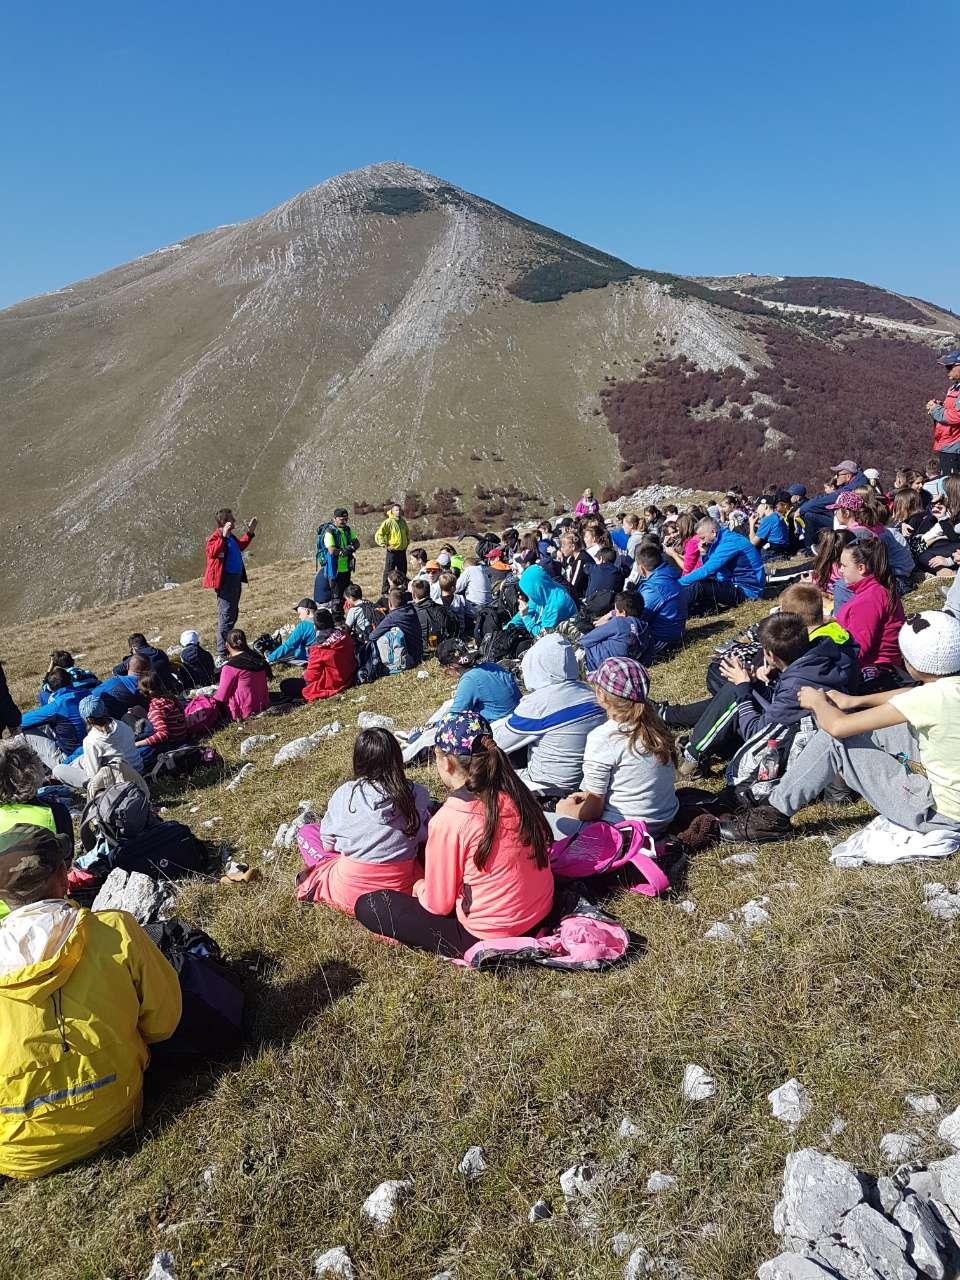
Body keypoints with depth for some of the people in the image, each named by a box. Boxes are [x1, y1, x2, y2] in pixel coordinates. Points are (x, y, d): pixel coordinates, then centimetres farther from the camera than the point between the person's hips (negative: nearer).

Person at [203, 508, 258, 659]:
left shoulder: (231, 537, 15)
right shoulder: (216, 536, -14)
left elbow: (240, 547, 35)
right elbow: (212, 552, -33)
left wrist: (249, 533, 31)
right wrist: (223, 536, -38)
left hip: (235, 578, 10)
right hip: (225, 580, -10)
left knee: (233, 613, 19)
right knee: (226, 615, -9)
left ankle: (229, 645, 32)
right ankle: (221, 653, -6)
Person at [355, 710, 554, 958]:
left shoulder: (448, 821, -23)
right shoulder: (516, 793, -6)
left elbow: (438, 904, -12)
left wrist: (420, 888, 11)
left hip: (490, 937, -7)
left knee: (368, 905, -1)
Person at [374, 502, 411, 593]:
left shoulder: (403, 522, 9)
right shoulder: (388, 522, -11)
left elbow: (407, 532, 28)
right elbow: (378, 535, -14)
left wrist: (407, 542, 19)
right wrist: (384, 545, -15)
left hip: (402, 551, 6)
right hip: (392, 551, -6)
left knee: (402, 572, 14)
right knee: (388, 572, 0)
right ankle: (385, 591, 6)